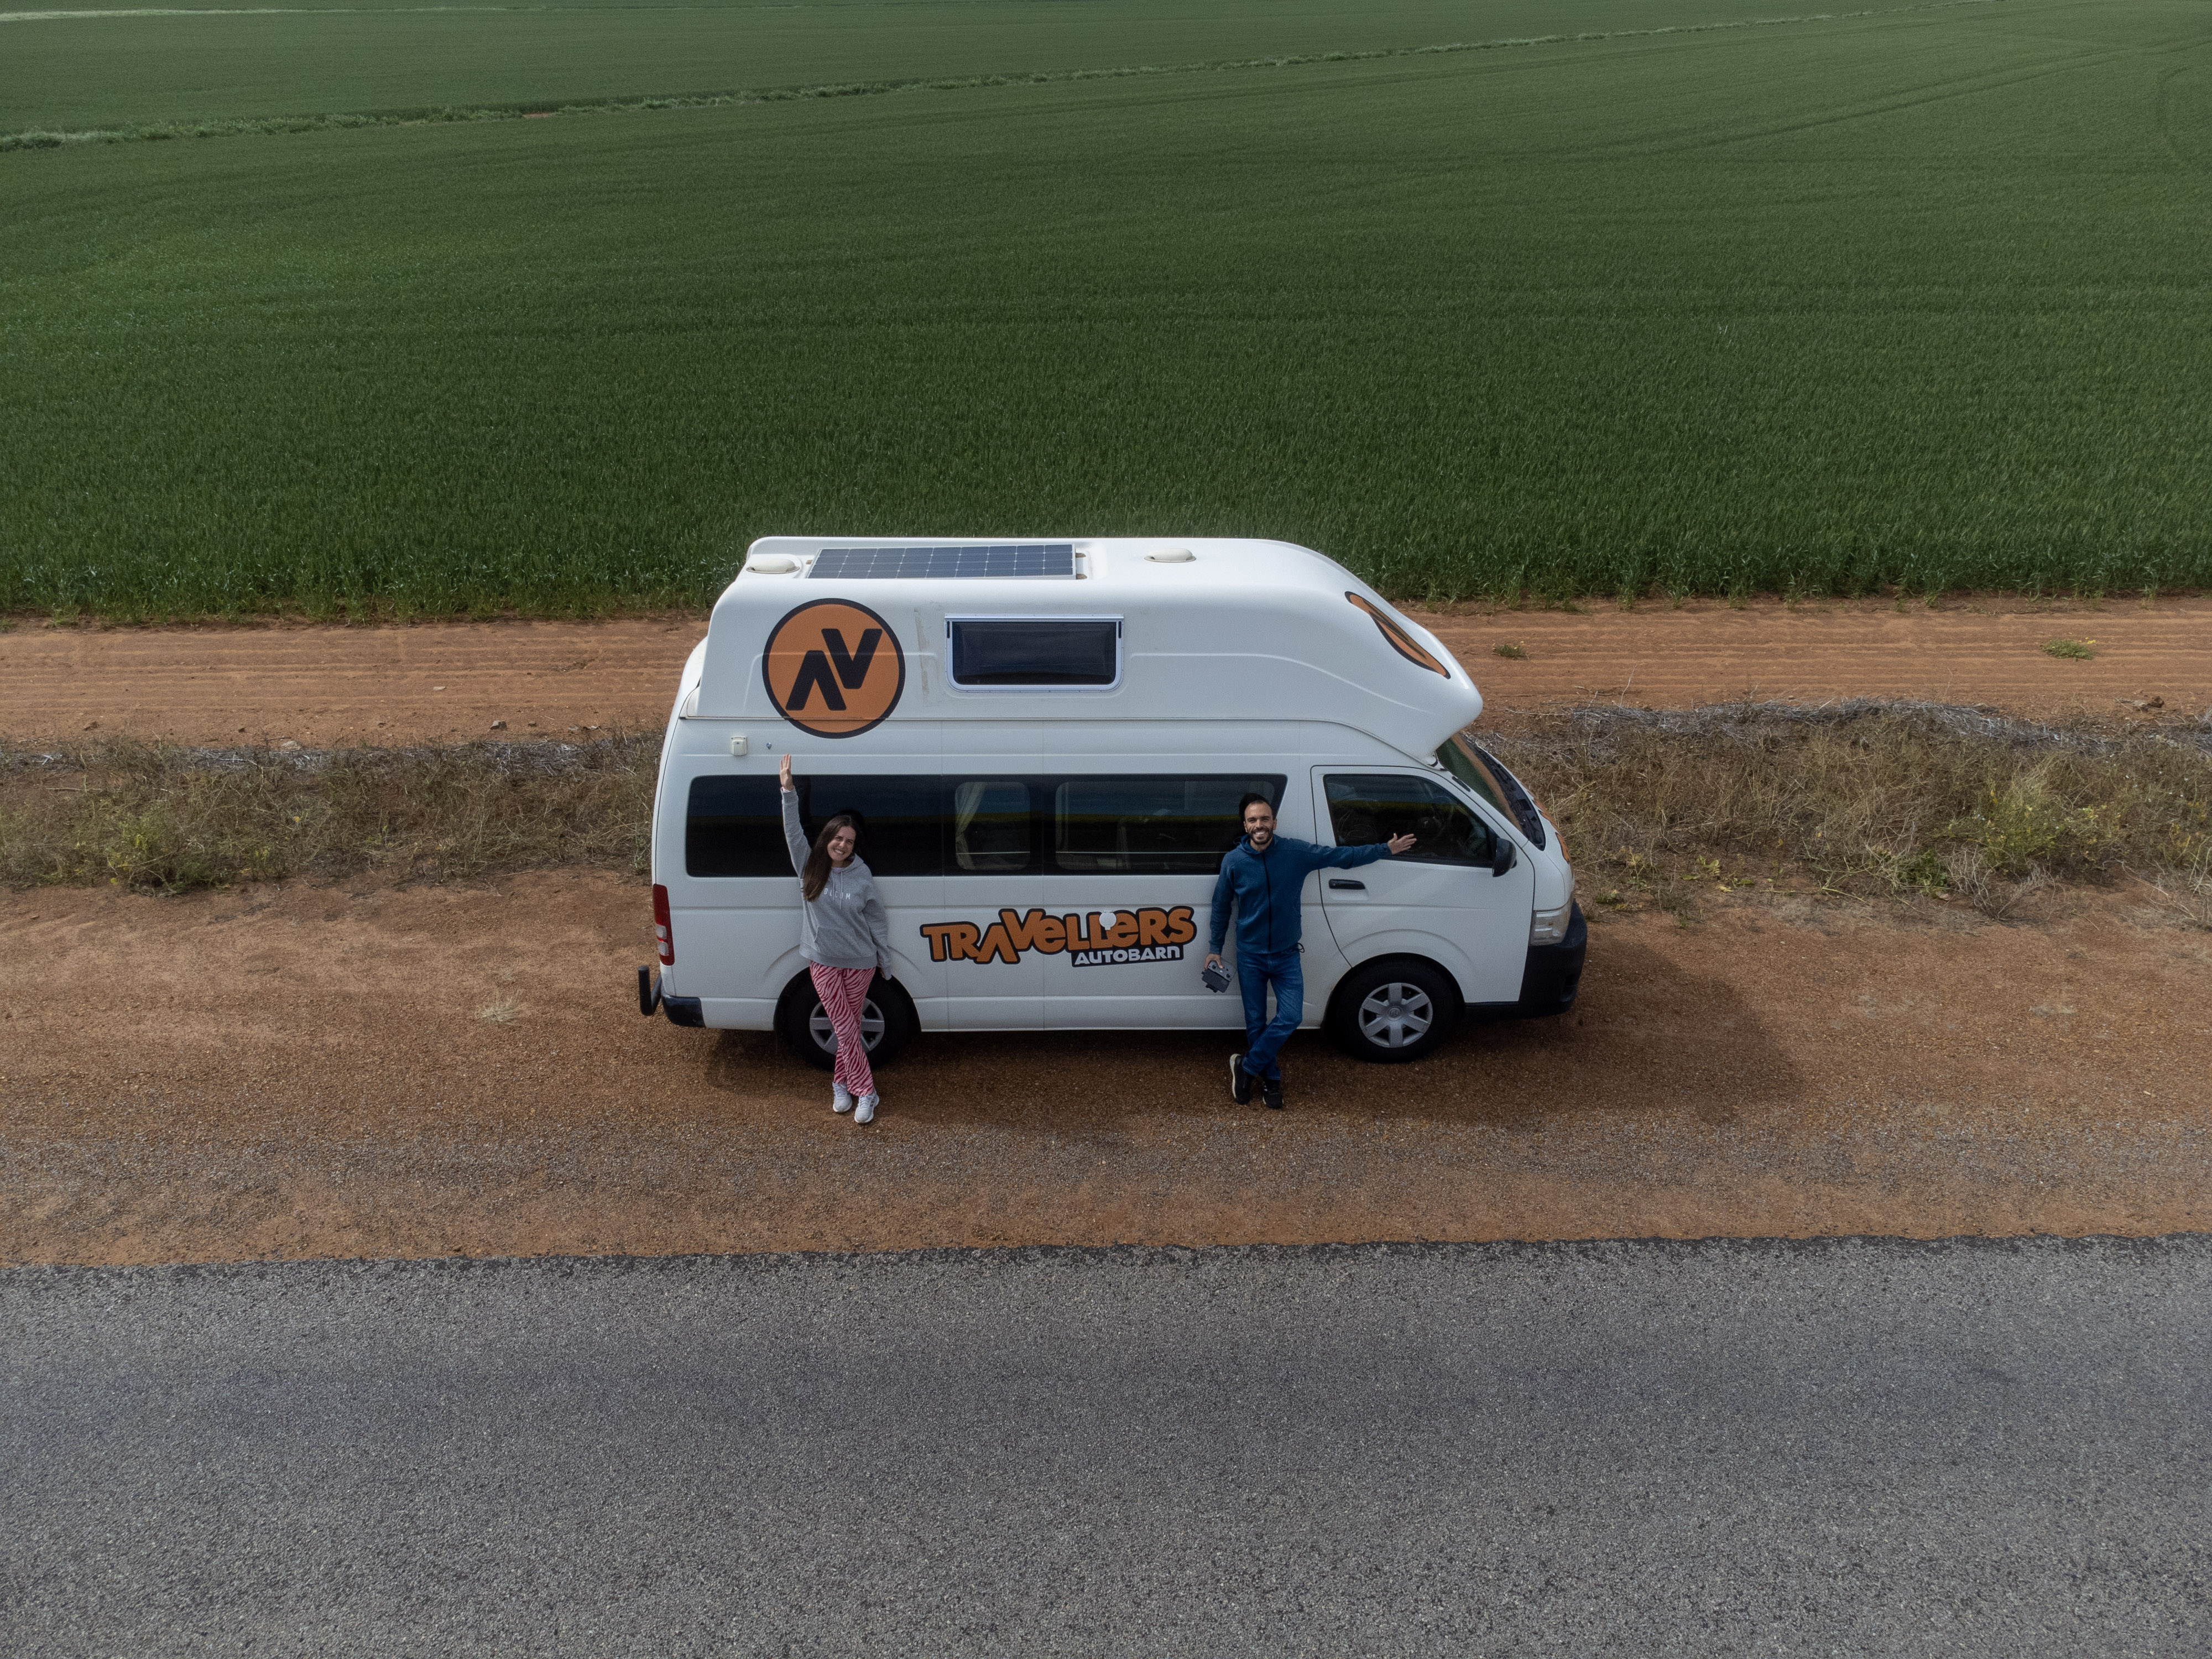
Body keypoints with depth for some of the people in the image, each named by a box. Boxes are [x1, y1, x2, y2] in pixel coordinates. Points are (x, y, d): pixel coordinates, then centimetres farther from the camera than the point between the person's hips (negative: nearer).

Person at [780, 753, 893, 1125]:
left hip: (860, 963, 0)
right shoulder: (810, 867, -2)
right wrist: (788, 791, -21)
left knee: (848, 1027, 10)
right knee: (846, 1029, 0)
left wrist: (885, 961, 6)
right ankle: (865, 1092, 6)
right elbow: (794, 832, -13)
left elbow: (877, 922, 3)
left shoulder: (862, 877, -5)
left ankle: (841, 1083, 25)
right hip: (823, 962, 0)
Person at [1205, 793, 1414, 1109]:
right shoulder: (1233, 861, -8)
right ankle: (1270, 1078, 27)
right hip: (1250, 956, -1)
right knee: (1256, 1023, 6)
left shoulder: (1298, 853, -8)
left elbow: (1342, 856, 1)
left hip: (1286, 955, 1)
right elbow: (1221, 907, 4)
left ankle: (1246, 1066, 12)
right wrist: (1215, 949, 6)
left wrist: (1386, 849, 2)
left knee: (1290, 1018, -7)